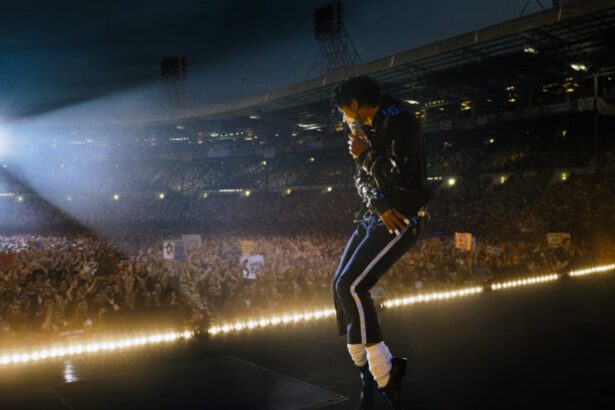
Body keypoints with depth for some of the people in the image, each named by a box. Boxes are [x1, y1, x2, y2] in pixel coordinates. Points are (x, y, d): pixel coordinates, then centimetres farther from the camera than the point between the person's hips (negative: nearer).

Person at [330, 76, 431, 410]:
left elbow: (400, 178, -21)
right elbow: (362, 180, 12)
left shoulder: (400, 122, -13)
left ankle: (384, 374, -8)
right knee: (341, 286, 4)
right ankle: (368, 369, 15)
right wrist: (378, 205, -9)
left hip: (399, 220, -9)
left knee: (351, 286, -20)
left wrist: (364, 155, -10)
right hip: (373, 217, 9)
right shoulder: (369, 129, 16)